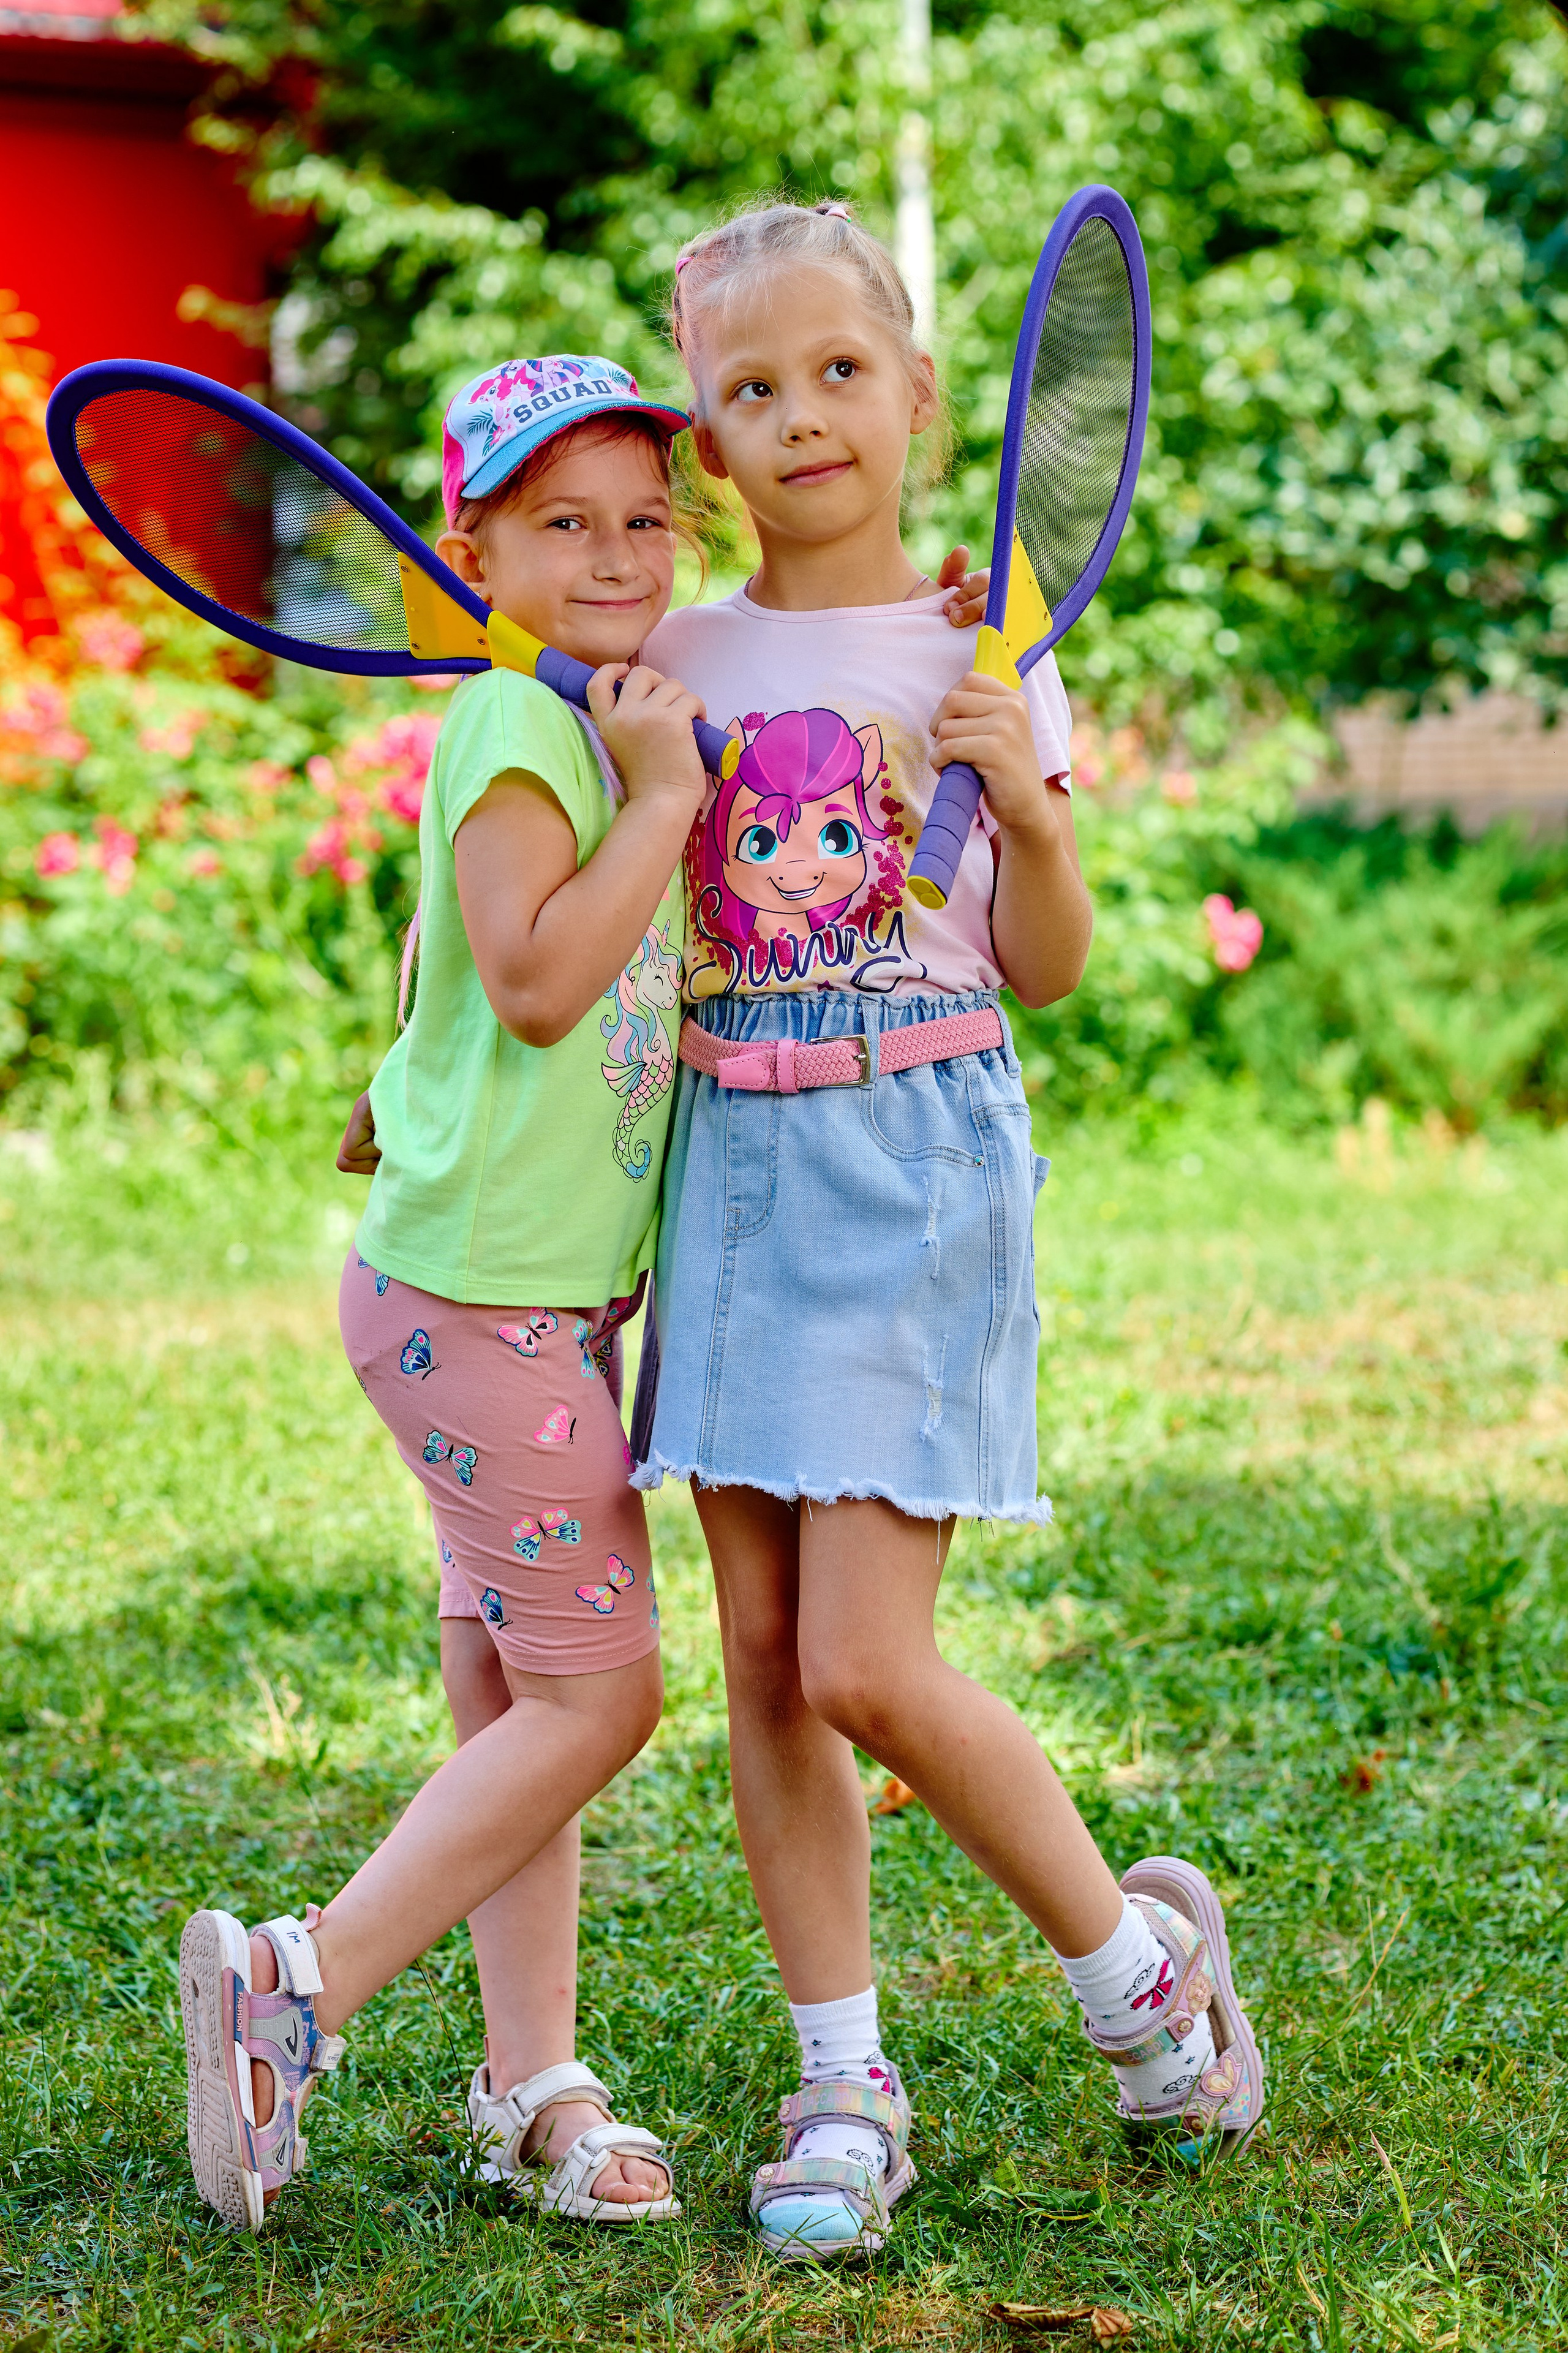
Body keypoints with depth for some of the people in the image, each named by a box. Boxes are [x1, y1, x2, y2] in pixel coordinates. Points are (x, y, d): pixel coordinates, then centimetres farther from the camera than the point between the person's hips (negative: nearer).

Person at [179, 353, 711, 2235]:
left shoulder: (600, 730, 15)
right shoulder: (514, 728, -15)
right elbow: (536, 979, -26)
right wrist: (661, 792, -23)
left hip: (538, 1296, 9)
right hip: (482, 1289, -9)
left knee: (517, 1692, 11)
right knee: (593, 1690, -6)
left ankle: (528, 2084, 17)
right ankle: (297, 1990, 1)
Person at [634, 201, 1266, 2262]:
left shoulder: (979, 654, -1)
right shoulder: (679, 660, 8)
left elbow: (1049, 970, -1)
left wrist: (1025, 803, -17)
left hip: (920, 1164, -4)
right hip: (733, 1162, 4)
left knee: (869, 1670, -10)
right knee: (763, 1658, 5)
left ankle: (1136, 1952, 15)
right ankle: (844, 2087, 16)